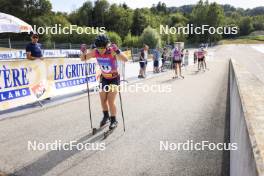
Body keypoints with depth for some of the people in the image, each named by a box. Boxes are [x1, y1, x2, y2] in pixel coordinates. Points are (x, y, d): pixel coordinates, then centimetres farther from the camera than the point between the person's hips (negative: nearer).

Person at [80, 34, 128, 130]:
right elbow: (83, 59, -4)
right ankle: (106, 116, 38)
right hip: (104, 78, 5)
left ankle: (114, 120, 15)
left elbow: (125, 59, -40)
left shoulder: (112, 51, -28)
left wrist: (117, 51, -54)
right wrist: (83, 52, -25)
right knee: (103, 100, 11)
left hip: (114, 78, -4)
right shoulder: (95, 52, -15)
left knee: (110, 102, -9)